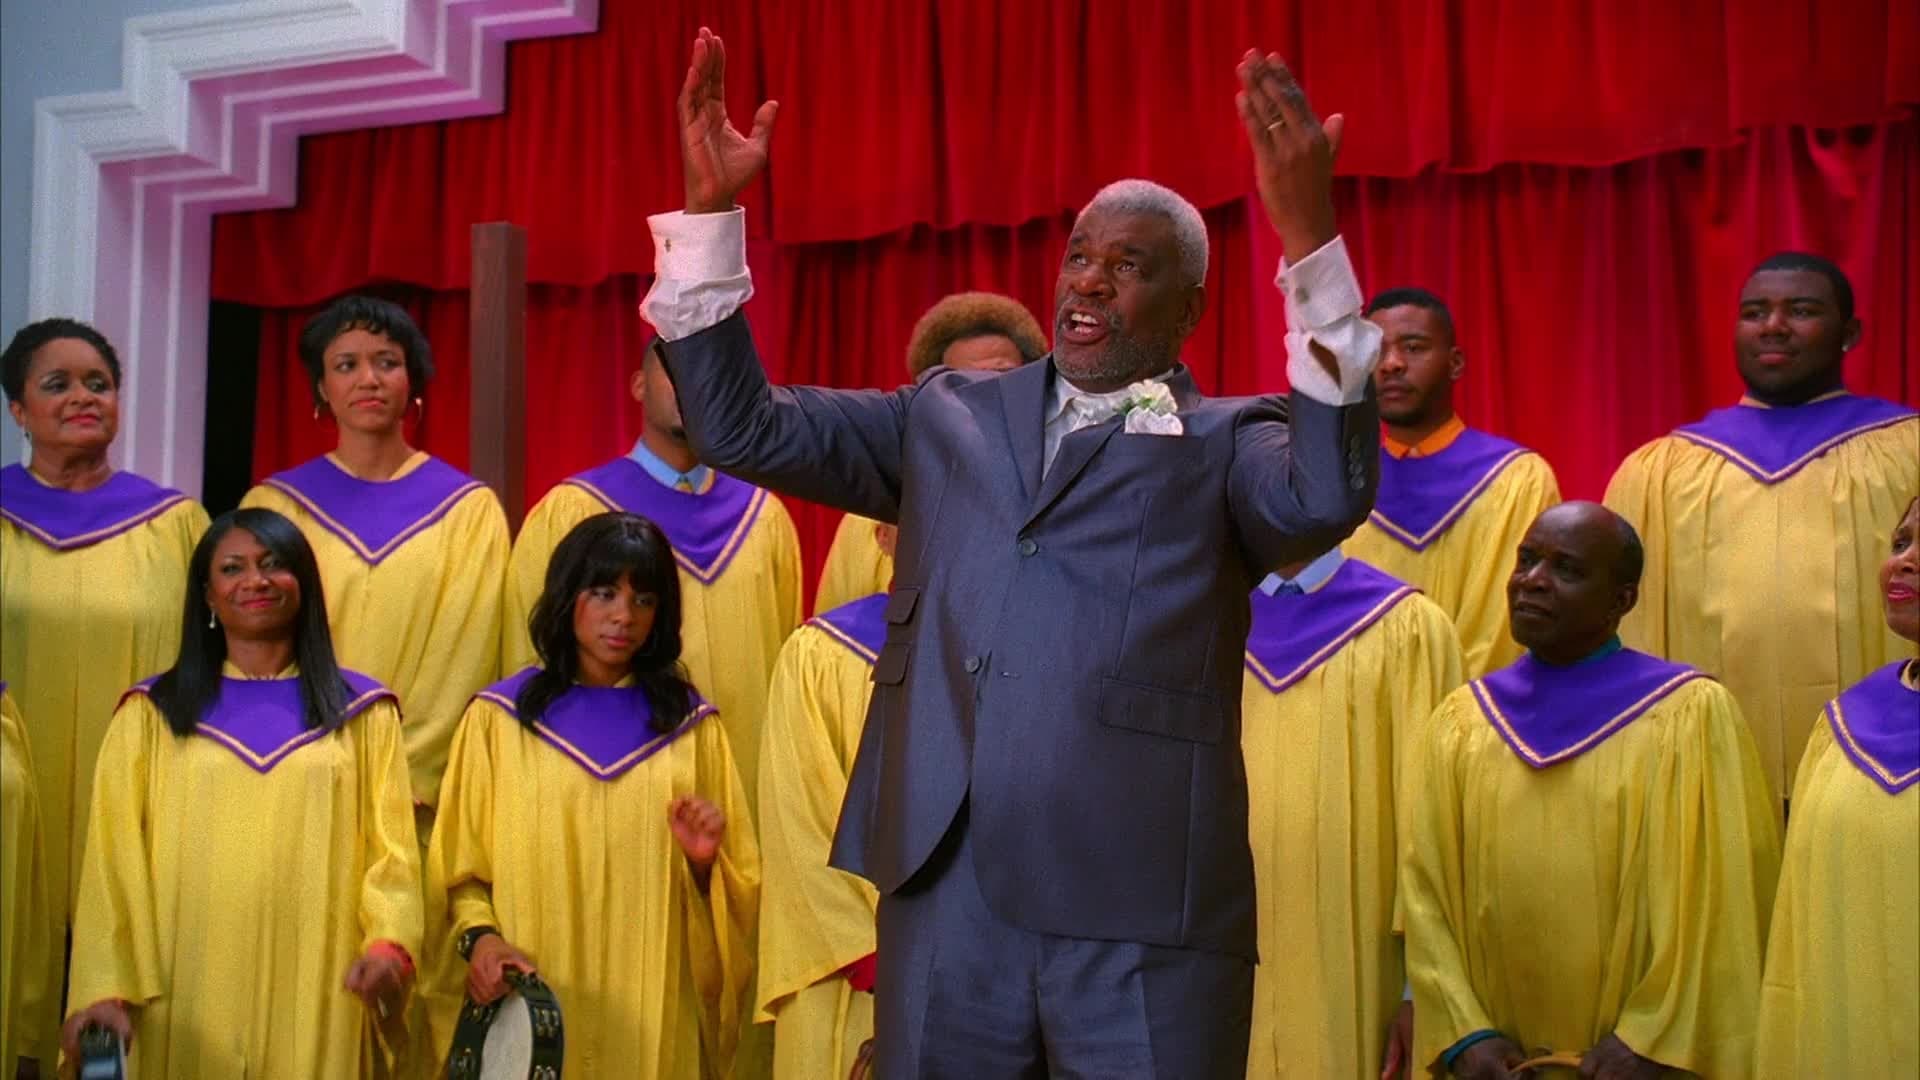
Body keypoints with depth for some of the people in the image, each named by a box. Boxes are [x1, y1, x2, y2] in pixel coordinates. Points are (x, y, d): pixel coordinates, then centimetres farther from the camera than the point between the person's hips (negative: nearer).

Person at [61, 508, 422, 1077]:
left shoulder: (361, 710, 10)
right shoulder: (150, 714, 8)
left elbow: (390, 845, 3)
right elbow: (115, 856, 2)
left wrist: (389, 943, -16)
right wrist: (105, 986, -11)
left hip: (318, 1001, 0)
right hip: (185, 999, 0)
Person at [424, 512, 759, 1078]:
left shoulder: (692, 727, 7)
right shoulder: (498, 718, 1)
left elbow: (741, 886, 9)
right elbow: (459, 868, 1)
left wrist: (704, 863, -11)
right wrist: (478, 937, -16)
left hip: (653, 1019, 1)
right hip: (529, 1014, -1)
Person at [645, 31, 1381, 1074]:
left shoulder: (1226, 444, 5)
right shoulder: (950, 418, 16)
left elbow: (1330, 499, -16)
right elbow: (743, 430, 12)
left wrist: (1309, 240, -25)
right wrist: (708, 210, 3)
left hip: (1143, 914, -3)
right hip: (948, 898, 3)